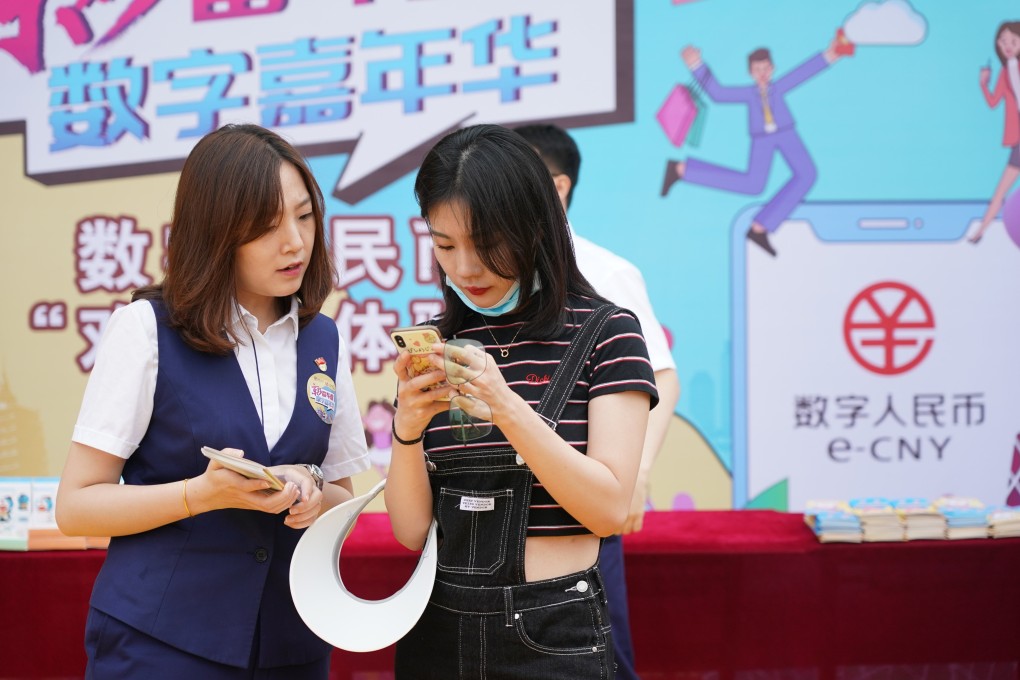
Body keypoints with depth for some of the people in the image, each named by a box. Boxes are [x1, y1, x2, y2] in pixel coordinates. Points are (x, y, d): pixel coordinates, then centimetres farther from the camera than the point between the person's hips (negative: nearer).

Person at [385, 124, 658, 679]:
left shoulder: (603, 335, -6)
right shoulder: (435, 345, 5)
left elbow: (610, 507, -14)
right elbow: (412, 529, 1)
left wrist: (505, 408, -25)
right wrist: (408, 428, -17)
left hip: (555, 632, -4)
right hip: (439, 626, 4)